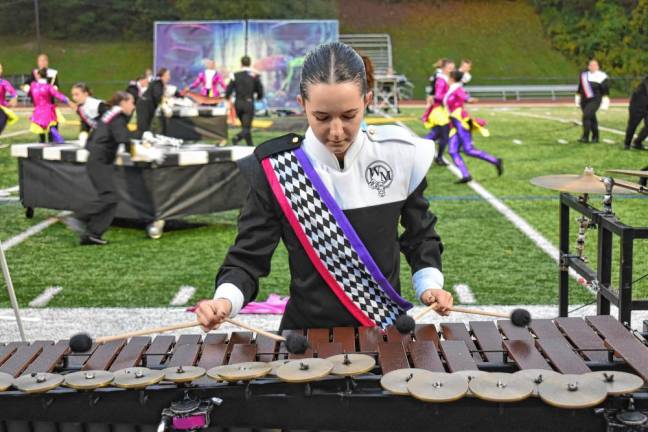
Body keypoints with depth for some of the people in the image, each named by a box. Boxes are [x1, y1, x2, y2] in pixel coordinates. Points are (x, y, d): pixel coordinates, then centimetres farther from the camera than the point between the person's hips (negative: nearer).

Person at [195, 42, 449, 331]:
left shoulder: (399, 157, -7)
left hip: (386, 326, 1)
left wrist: (429, 284, -9)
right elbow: (249, 256, -8)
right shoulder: (275, 169, -11)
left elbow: (420, 235, 7)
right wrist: (225, 300, -26)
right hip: (308, 332, -1)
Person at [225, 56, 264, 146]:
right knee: (246, 129, -5)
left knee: (245, 127, 20)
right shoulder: (255, 76, -4)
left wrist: (228, 99, 17)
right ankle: (237, 138, -33)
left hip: (238, 104, 3)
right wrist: (258, 97, 24)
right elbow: (260, 92, 0)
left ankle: (250, 146, 24)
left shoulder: (236, 75, -1)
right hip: (249, 104, -3)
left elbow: (228, 90, -5)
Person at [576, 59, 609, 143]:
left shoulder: (601, 76, -6)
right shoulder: (584, 74, 12)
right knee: (592, 118, 12)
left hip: (595, 100, -6)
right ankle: (595, 137, 24)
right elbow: (580, 87, 22)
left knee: (587, 116, -20)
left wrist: (605, 100, -8)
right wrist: (578, 97, 24)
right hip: (584, 100, 6)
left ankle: (585, 137, -18)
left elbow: (605, 89, -5)